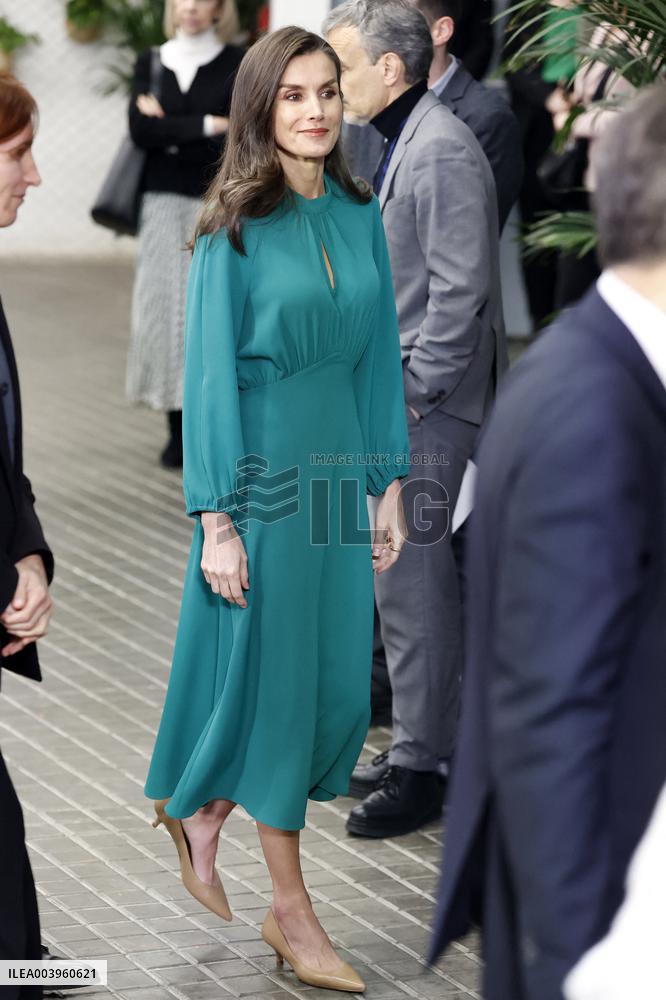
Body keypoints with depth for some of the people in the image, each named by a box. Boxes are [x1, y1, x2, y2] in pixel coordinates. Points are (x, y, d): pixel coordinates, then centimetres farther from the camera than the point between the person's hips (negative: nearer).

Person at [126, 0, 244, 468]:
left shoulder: (238, 65, 2)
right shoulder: (151, 63, 12)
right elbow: (141, 130, -2)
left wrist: (170, 133, -5)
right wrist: (204, 127, -8)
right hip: (164, 201, 3)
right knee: (166, 307, -3)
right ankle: (178, 427, 1)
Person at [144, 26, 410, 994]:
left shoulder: (360, 215, 5)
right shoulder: (234, 228, -11)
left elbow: (381, 355, 9)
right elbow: (210, 377, -11)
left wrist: (390, 488, 7)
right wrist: (217, 522, -14)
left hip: (340, 467, 6)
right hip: (262, 466, -6)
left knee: (341, 682, 8)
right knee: (271, 673, 2)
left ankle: (201, 814, 32)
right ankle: (292, 913, 13)